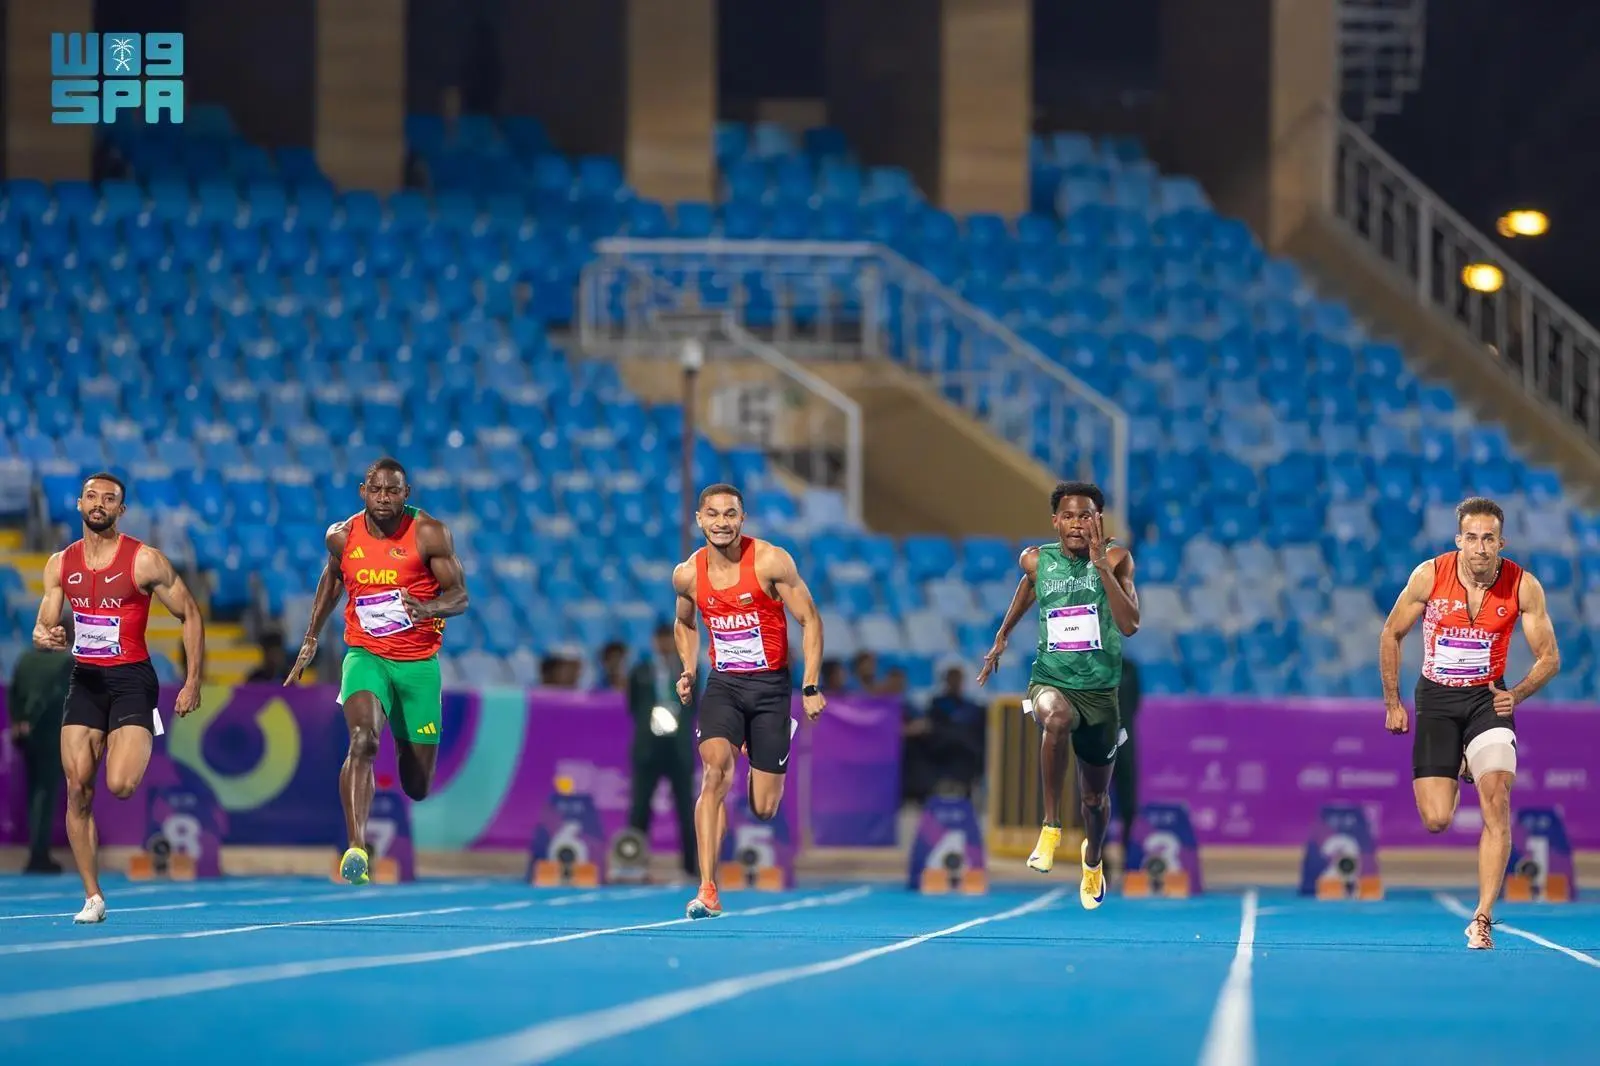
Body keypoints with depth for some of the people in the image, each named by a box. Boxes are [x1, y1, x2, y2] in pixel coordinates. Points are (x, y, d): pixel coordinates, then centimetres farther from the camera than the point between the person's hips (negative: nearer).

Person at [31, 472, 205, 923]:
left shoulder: (144, 561, -7)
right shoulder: (61, 564, 7)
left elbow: (191, 615, -2)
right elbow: (44, 627, 12)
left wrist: (193, 682, -6)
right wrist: (44, 637, -14)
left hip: (131, 679, -4)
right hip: (85, 680, 4)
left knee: (120, 785, -21)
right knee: (78, 790, -3)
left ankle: (142, 750, 17)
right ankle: (92, 897, 5)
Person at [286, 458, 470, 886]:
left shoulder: (429, 534, -9)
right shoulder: (342, 536, 0)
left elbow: (460, 596, -8)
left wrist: (429, 607, -31)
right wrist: (310, 641, 24)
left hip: (419, 663, 0)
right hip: (366, 657, 0)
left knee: (417, 783, 7)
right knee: (362, 740, -29)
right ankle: (356, 850, -38)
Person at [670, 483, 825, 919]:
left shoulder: (771, 561, -13)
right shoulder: (687, 575, -2)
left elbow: (810, 621, -6)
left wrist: (811, 688, -11)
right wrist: (688, 672, 4)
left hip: (771, 685, -1)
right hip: (723, 685, 1)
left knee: (763, 809, 0)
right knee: (715, 772, -25)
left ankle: (770, 762, 41)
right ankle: (708, 891, -26)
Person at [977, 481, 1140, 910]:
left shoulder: (1116, 559, -8)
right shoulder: (1036, 560, -2)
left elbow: (1130, 625, -21)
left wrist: (1100, 563, -26)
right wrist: (1002, 637, 28)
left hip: (1101, 689, 0)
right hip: (1051, 680, 0)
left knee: (1095, 798, 15)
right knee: (1057, 718, -40)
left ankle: (1092, 859, 49)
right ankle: (1051, 825, -30)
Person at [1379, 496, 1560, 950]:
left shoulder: (1524, 587, -12)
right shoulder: (1429, 576, -13)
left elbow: (1549, 657, -1)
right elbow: (1392, 635, 2)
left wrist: (1517, 694, -19)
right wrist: (1392, 703, 2)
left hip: (1488, 698, 0)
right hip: (1436, 697, 0)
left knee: (1497, 801, -21)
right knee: (1437, 820, -6)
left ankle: (1483, 919, -16)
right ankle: (1456, 770, 33)